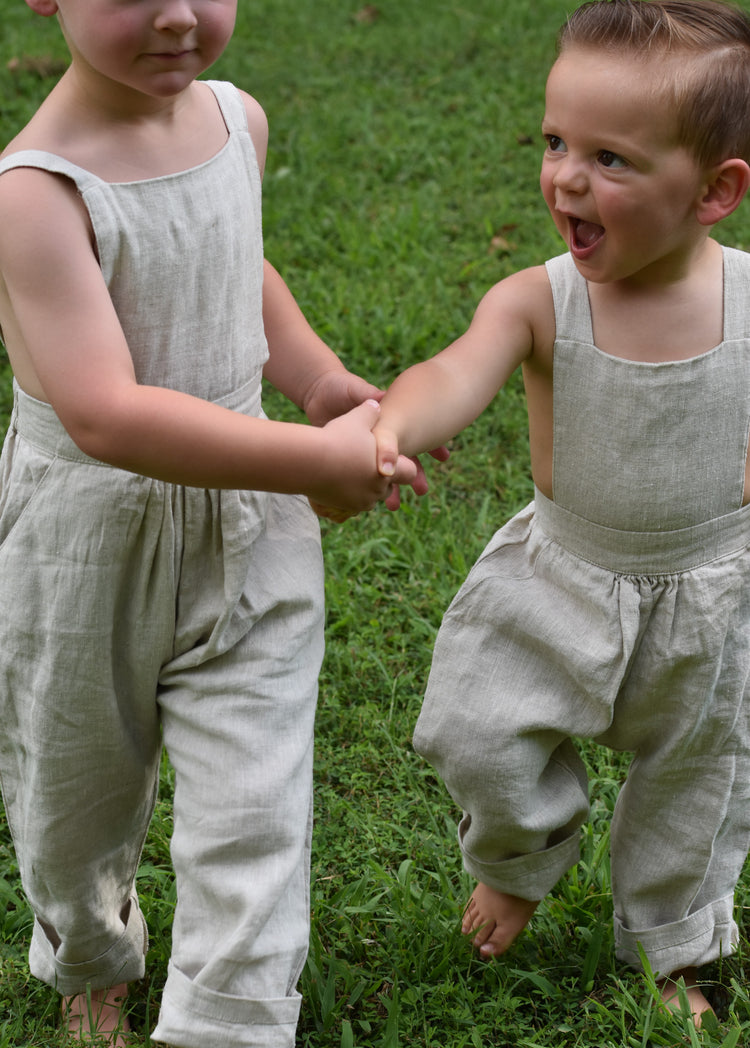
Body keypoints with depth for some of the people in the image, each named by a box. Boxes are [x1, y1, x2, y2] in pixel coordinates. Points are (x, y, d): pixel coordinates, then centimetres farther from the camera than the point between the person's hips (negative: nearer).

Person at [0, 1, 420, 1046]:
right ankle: (89, 963, 52)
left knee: (253, 812, 3)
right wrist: (324, 459, -32)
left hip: (247, 530, 4)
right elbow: (106, 415, -35)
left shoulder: (239, 119, -3)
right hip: (87, 546, -4)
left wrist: (323, 382, 2)